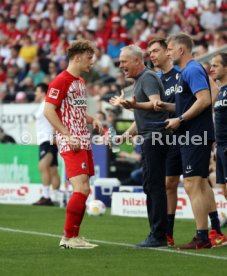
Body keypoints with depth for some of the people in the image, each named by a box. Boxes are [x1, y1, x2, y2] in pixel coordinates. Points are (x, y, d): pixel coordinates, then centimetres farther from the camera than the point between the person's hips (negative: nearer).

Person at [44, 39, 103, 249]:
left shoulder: (81, 82, 18)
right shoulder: (61, 81, -11)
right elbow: (48, 110, -16)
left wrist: (92, 120, 11)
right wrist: (68, 136, -20)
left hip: (84, 142, 10)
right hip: (71, 144, -9)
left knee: (83, 190, 9)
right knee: (82, 189, -15)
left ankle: (73, 236, 15)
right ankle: (68, 237, -9)